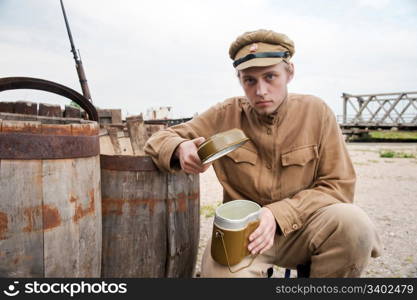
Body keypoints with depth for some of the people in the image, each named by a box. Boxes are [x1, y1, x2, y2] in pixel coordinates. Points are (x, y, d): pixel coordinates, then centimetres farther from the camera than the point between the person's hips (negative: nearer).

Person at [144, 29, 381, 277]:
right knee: (223, 269, -33)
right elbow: (161, 139, 3)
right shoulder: (225, 116, -4)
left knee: (352, 222, -29)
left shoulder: (315, 112, -4)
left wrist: (278, 214, -20)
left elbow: (338, 185, -5)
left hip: (302, 227, 2)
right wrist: (181, 148, -23)